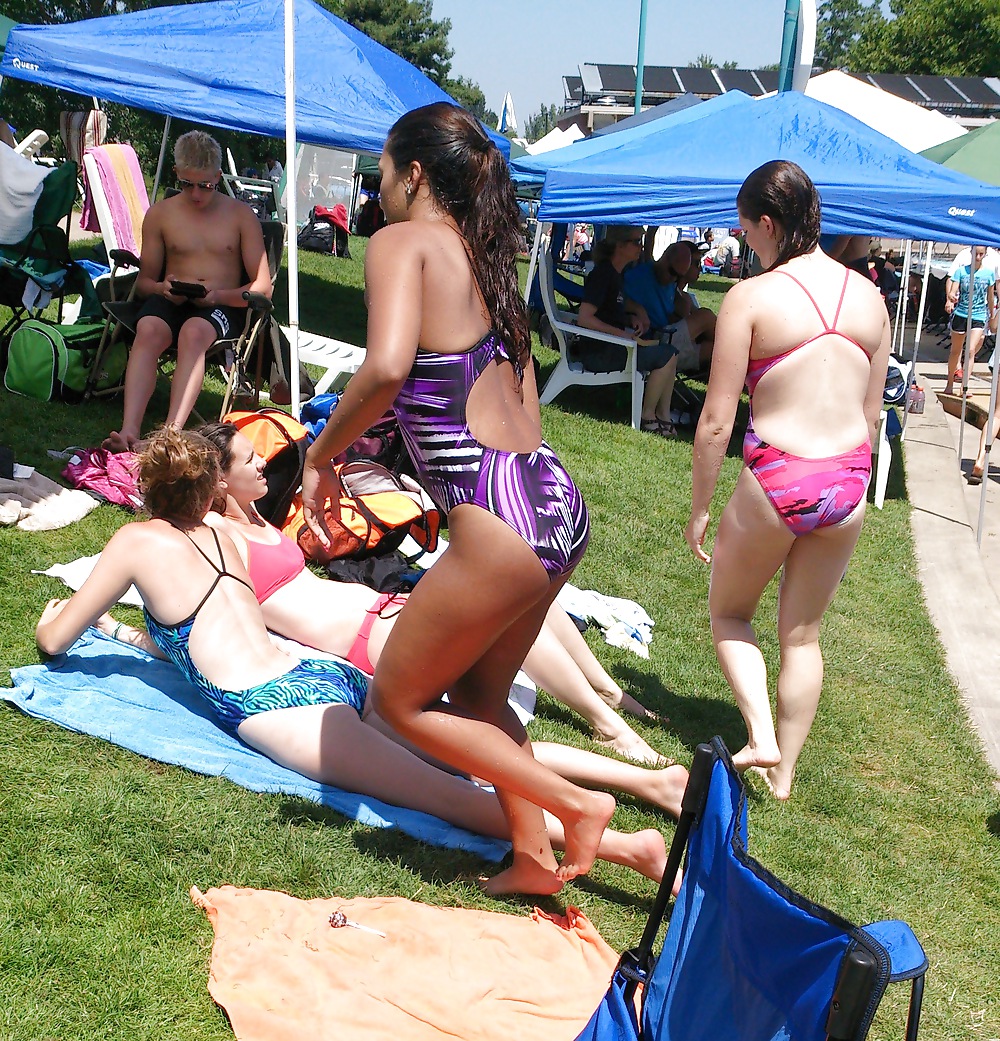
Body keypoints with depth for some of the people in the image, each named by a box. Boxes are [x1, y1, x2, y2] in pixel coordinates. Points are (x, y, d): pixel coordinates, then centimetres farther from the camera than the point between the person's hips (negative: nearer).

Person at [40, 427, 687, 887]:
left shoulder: (137, 541, 7)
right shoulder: (219, 539, 25)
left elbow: (55, 641, 16)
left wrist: (57, 613, 39)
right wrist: (122, 631, 51)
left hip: (279, 704, -8)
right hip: (333, 678, 8)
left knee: (449, 794, -21)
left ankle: (627, 846, -34)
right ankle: (651, 778, -7)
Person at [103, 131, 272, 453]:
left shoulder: (241, 215, 7)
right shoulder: (160, 214, 12)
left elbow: (262, 287, 2)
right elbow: (143, 280, 16)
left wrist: (217, 294, -16)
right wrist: (163, 287, -10)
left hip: (222, 306, -2)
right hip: (170, 302, 2)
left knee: (193, 332, -38)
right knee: (148, 329, -35)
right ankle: (129, 430, -49)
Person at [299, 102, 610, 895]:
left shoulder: (402, 241, -6)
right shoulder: (485, 257, 18)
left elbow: (386, 366, -25)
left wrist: (320, 457, -11)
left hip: (501, 525, -9)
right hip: (558, 504, 9)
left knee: (399, 699, 12)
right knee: (476, 695, 25)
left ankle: (576, 806, 10)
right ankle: (533, 857, 31)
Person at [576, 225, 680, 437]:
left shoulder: (616, 274, 13)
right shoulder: (603, 274, -16)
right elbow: (584, 318, -24)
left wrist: (636, 316, 11)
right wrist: (621, 333, -21)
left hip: (612, 346, 10)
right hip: (597, 352, -10)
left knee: (669, 354, 5)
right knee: (666, 355, -14)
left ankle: (663, 416, 3)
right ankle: (647, 417, -3)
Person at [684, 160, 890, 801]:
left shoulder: (750, 298, -12)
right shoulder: (869, 296, 3)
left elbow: (717, 422, -11)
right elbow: (872, 412, 10)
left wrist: (699, 510, 0)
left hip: (776, 483, -5)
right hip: (848, 483, 5)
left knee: (729, 614, 21)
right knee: (803, 633, 19)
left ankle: (762, 737, 5)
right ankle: (783, 774, 27)